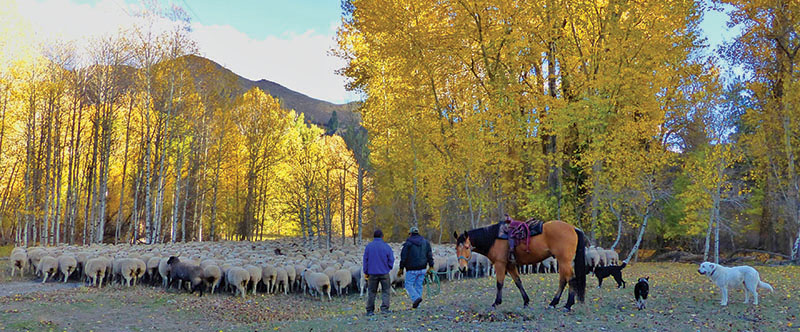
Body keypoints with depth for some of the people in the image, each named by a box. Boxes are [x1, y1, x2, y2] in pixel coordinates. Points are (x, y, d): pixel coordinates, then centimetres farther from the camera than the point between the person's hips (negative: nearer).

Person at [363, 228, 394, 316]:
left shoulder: (368, 246, 0)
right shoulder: (386, 247, -3)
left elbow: (365, 260, 2)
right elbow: (391, 260, -1)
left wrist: (365, 272, 9)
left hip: (372, 273, 1)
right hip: (384, 273, -1)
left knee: (372, 292, 10)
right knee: (385, 291, 9)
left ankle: (370, 310, 11)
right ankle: (384, 308, 0)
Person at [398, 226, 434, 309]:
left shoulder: (408, 243, -7)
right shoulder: (425, 242, 8)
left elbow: (403, 257, -7)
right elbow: (429, 255, 7)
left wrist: (401, 268, -1)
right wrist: (431, 266, 10)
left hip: (412, 269, -5)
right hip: (422, 269, 5)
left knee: (409, 285, 3)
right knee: (419, 285, 11)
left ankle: (416, 298, -19)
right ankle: (416, 305, 11)